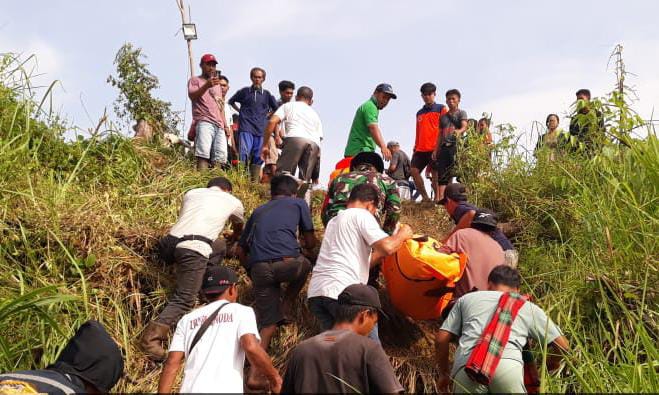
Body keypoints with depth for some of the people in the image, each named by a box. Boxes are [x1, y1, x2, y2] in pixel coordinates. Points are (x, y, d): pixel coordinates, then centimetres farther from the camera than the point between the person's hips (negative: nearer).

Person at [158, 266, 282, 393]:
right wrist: (274, 377, 2)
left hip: (190, 390, 4)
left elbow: (171, 363, 9)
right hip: (225, 390, -4)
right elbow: (251, 347, -9)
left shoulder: (187, 319, 17)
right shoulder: (241, 311, 7)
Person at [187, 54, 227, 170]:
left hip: (219, 126, 6)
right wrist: (207, 85, -22)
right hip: (204, 122, -6)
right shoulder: (195, 80, 13)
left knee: (220, 159, -9)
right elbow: (192, 96, -7)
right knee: (203, 156, -22)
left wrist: (225, 126, 18)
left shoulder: (217, 85, 32)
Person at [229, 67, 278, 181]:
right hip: (246, 129, -2)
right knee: (244, 153, -15)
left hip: (261, 130, 2)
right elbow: (231, 101, 21)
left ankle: (255, 182, 8)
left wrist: (267, 115, 10)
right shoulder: (245, 91, 7)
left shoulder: (267, 94, 10)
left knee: (258, 157, 2)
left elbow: (276, 109, 22)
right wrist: (240, 111, 12)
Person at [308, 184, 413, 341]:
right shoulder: (361, 214, 4)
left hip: (315, 292, 8)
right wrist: (402, 235, 10)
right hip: (342, 291, -8)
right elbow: (387, 247, -9)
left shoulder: (334, 221, 30)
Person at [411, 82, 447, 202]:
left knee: (434, 172, -6)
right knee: (414, 171, -2)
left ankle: (437, 198, 0)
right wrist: (415, 148, 16)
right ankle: (425, 197, 6)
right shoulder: (419, 113, 21)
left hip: (435, 148, -6)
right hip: (421, 149, 6)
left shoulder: (441, 109, 4)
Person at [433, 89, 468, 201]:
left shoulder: (461, 113, 9)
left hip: (455, 146, -5)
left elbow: (464, 126, -9)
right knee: (442, 175, -3)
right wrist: (436, 150, 12)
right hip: (444, 147, 5)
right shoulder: (443, 117, 24)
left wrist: (458, 132, -33)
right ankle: (440, 198, -8)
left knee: (457, 173, -13)